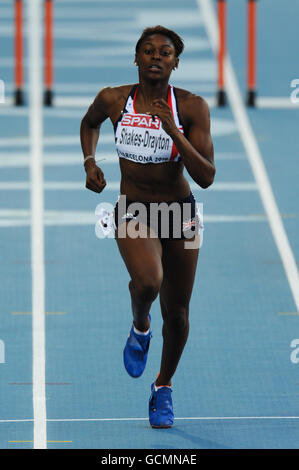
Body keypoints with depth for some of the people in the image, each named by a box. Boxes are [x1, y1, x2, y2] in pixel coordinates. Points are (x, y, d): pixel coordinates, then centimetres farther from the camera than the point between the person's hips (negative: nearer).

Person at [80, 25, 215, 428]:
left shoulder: (192, 107, -14)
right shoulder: (113, 100, -9)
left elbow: (206, 177, -19)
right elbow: (89, 124, 16)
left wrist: (173, 132, -29)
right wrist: (90, 162, 0)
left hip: (180, 212, 1)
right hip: (133, 213, -1)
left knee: (177, 311, 9)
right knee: (147, 282, -31)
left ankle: (164, 386, 37)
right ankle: (140, 327, 5)